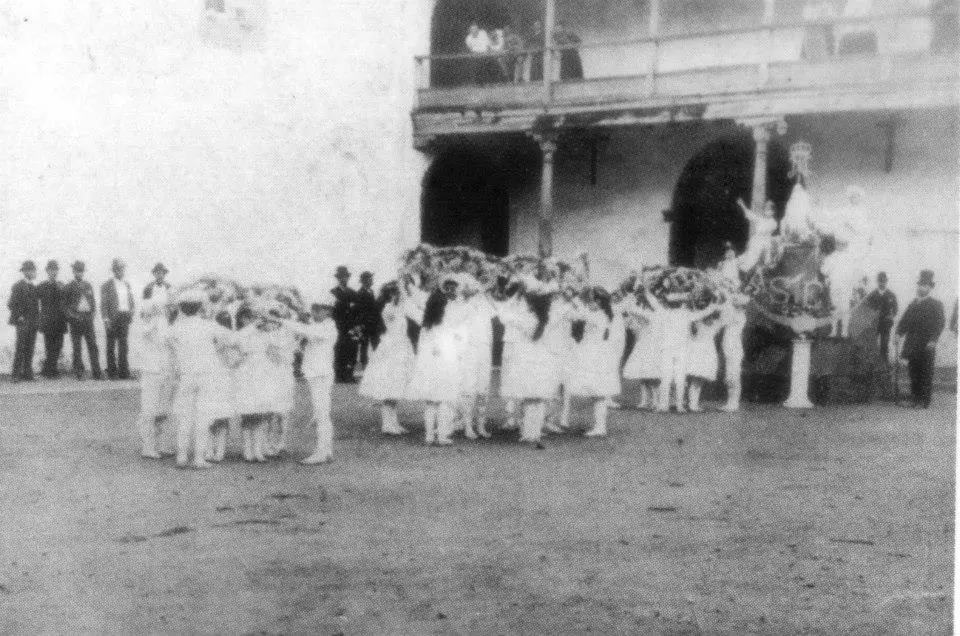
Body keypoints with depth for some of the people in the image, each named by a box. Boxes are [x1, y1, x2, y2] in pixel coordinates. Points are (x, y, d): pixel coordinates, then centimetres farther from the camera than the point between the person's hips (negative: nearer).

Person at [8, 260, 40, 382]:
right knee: (21, 348, -8)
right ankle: (15, 374, -5)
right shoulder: (18, 286, -5)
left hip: (33, 323, 6)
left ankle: (27, 373, 6)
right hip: (22, 322, -6)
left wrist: (37, 319, 13)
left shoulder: (34, 287, 16)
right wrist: (18, 317, -13)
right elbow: (12, 304, -8)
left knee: (30, 349, 4)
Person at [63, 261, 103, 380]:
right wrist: (71, 314, -9)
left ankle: (97, 373, -5)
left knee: (92, 345, -3)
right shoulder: (69, 286, 3)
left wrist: (94, 311, 5)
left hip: (88, 318, 3)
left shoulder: (88, 285, 15)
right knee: (77, 347, 0)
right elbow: (64, 303, 4)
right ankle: (79, 372, 5)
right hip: (76, 319, -3)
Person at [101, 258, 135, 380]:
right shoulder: (107, 286, -1)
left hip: (125, 317, 4)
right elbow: (103, 304, -4)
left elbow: (131, 302, 19)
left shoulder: (127, 285, 16)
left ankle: (123, 372, 7)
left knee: (123, 345, 4)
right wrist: (106, 319, -13)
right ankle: (112, 372, 6)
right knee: (111, 346, 2)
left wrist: (131, 316, 9)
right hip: (113, 318, -4)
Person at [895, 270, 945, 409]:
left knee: (926, 374, -3)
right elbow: (905, 321, 16)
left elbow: (940, 323, -8)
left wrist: (933, 340, -19)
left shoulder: (936, 305, 0)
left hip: (927, 346, -5)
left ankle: (925, 401, 0)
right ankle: (915, 400, 9)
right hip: (912, 346, 5)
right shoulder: (913, 304, 17)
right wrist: (899, 333, -1)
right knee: (913, 373, 4)